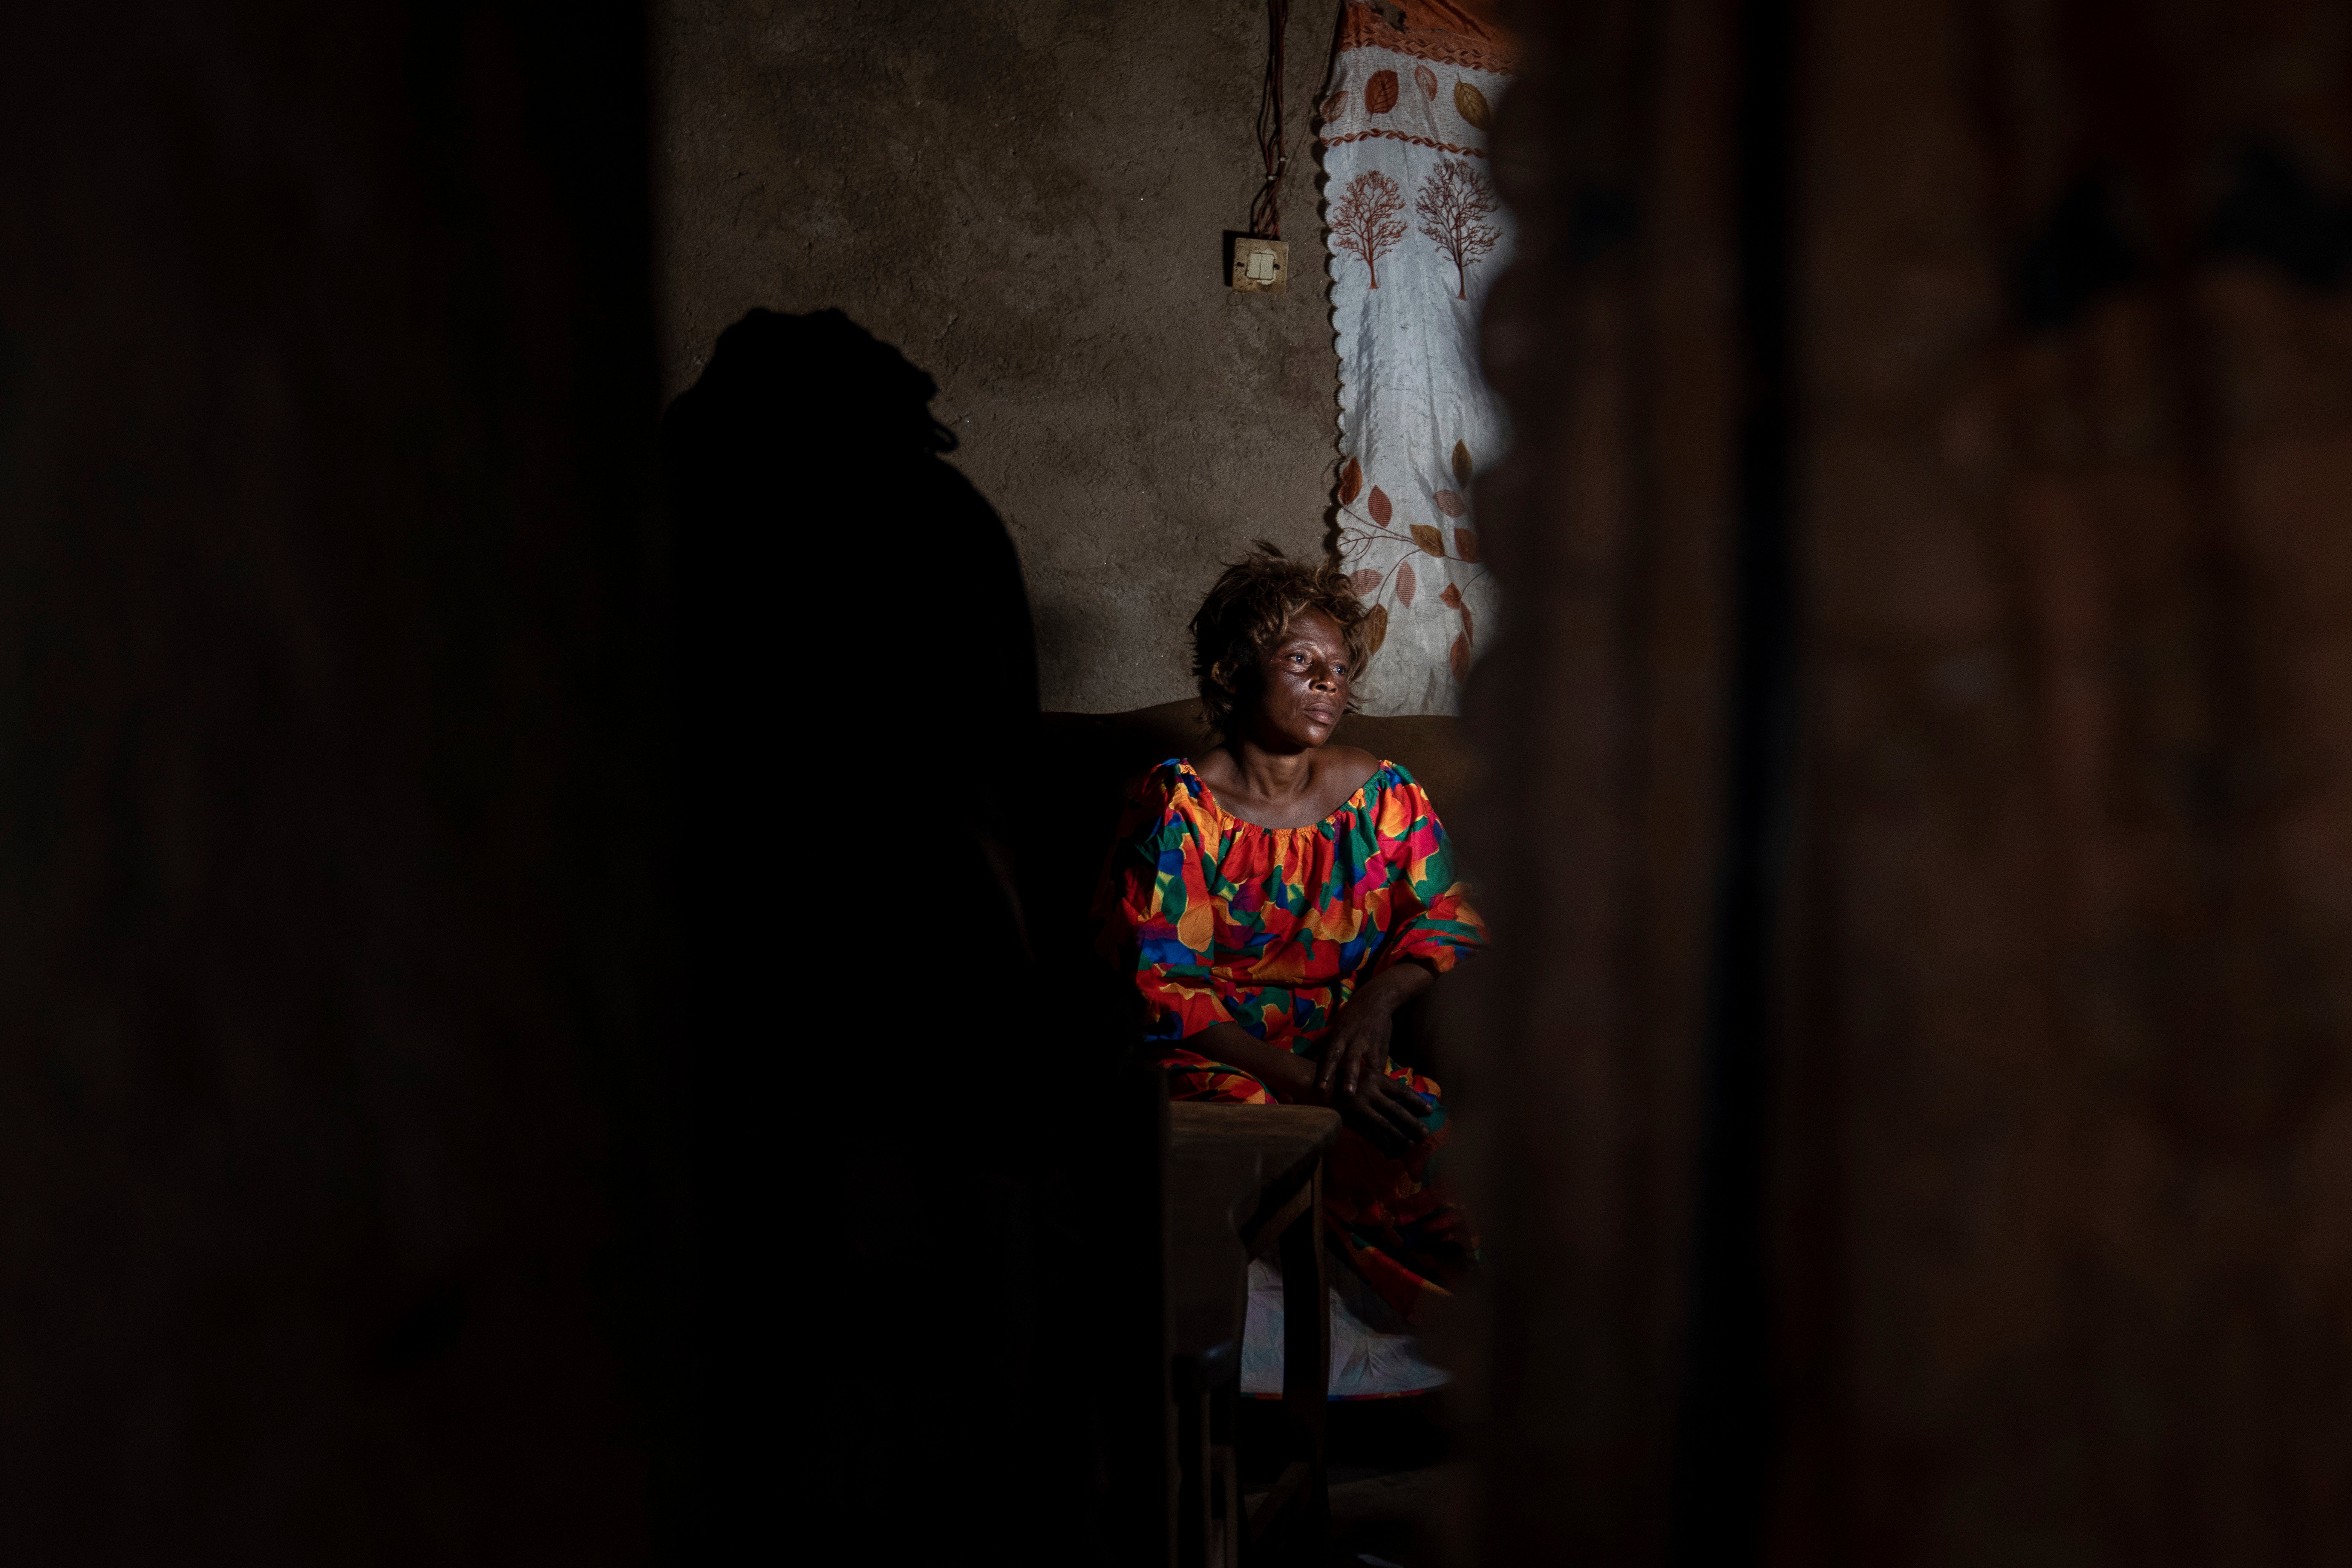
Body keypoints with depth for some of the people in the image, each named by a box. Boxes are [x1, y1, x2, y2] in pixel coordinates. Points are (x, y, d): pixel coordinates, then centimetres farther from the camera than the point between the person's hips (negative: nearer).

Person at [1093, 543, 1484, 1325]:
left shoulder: (1380, 794, 10)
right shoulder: (1176, 807, -4)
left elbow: (1451, 915, 12)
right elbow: (1156, 987, -8)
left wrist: (1378, 997, -10)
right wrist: (1296, 1075, -19)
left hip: (1351, 1048, 4)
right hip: (1221, 1063, -4)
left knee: (1442, 1133, -29)